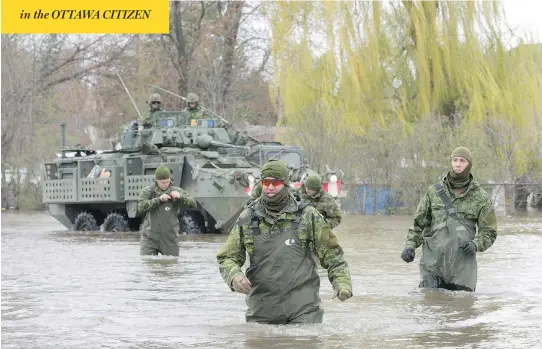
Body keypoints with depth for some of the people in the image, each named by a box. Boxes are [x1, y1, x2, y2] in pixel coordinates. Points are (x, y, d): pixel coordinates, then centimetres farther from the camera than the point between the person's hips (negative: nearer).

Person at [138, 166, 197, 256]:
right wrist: (159, 199, -20)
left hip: (169, 239, 1)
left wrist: (180, 196, -18)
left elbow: (193, 204, -2)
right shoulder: (147, 191, 0)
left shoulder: (176, 191, 3)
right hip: (149, 238, -1)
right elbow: (141, 208, -15)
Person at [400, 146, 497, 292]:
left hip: (462, 263, 0)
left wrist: (475, 245, -14)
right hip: (433, 262, 0)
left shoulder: (481, 197, 4)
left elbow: (489, 232, 6)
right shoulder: (434, 191, 8)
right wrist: (410, 245, -4)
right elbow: (419, 222, 12)